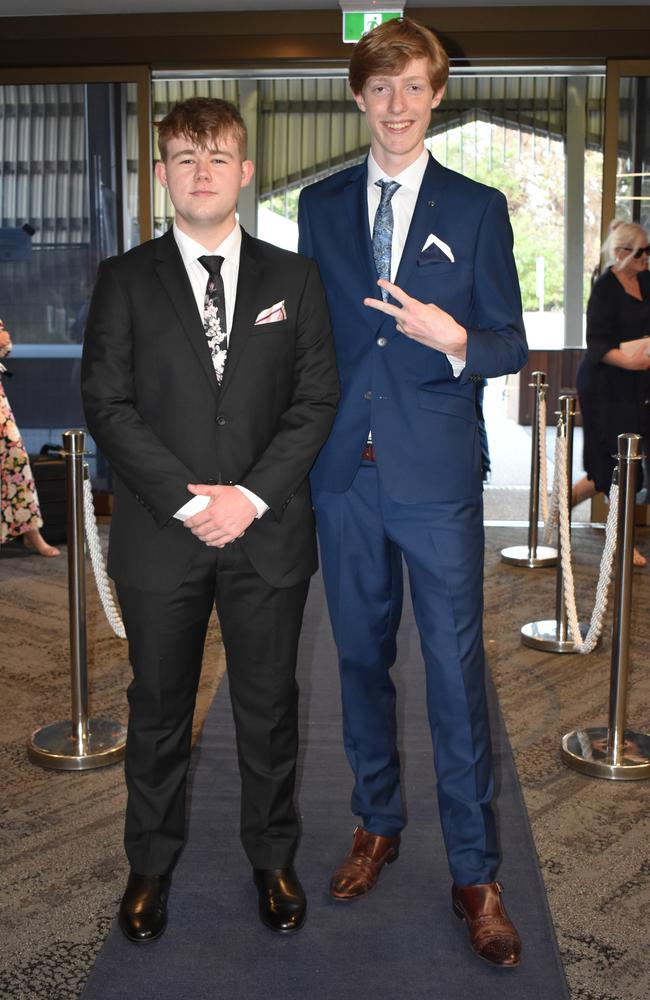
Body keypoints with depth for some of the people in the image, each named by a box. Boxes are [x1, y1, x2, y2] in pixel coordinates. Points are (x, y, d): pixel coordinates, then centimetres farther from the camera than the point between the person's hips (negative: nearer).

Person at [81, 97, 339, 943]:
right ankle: (151, 866, 30)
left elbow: (317, 398, 0)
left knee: (269, 706, 12)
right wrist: (188, 498, -14)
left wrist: (251, 495, -12)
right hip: (160, 533, 0)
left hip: (269, 530, 1)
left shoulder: (294, 277, 7)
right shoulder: (125, 279, 4)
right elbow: (106, 404, -4)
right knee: (159, 708, 12)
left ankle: (273, 858, 31)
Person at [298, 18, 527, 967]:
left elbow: (512, 344, 0)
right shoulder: (320, 205, 10)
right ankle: (377, 824, 33)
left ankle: (475, 873, 15)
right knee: (362, 657, 14)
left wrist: (454, 338, -22)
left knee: (456, 673, 1)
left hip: (437, 473, -3)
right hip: (344, 470, 3)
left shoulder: (478, 208, 2)